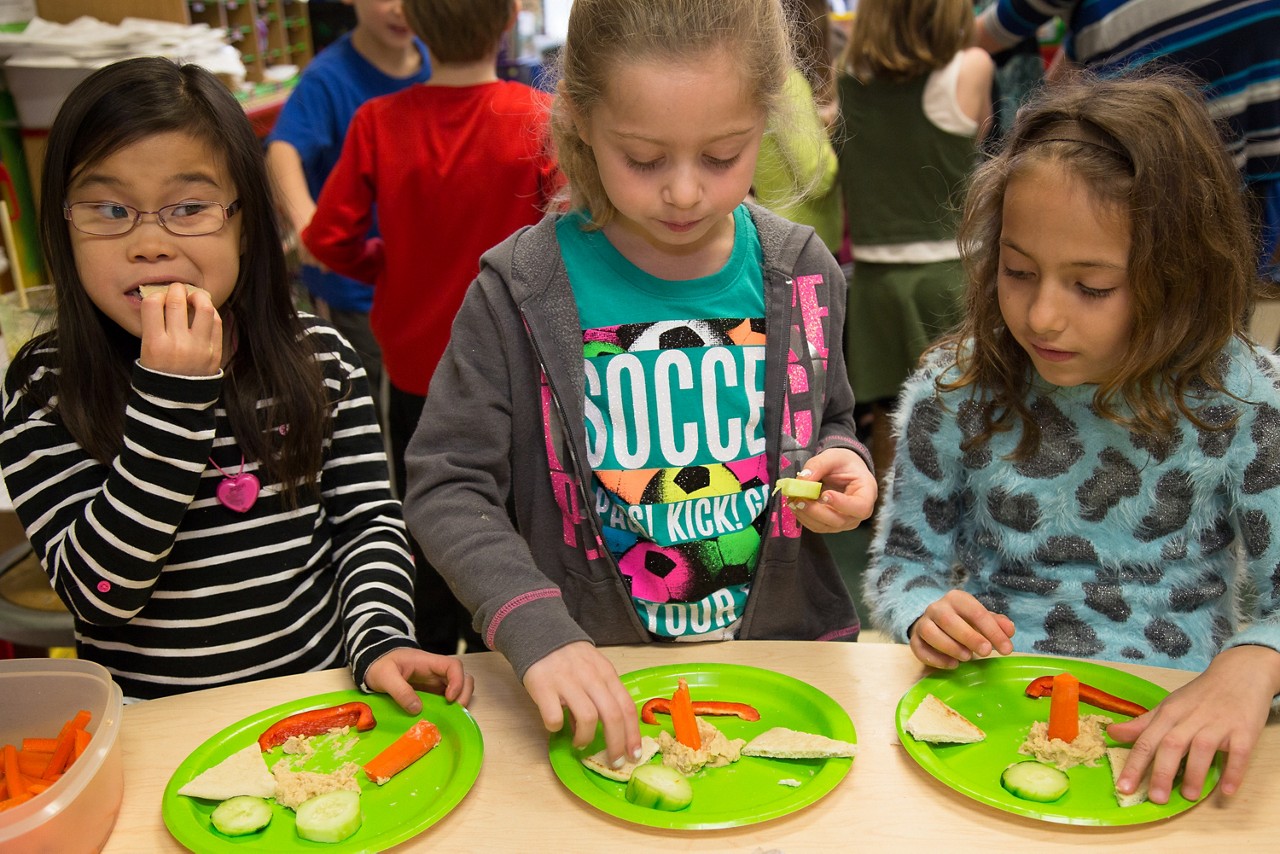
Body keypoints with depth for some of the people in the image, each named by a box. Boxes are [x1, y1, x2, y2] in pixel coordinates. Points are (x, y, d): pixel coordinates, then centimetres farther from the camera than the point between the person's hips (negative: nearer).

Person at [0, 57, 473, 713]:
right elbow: (100, 594, -12)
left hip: (322, 687, 0)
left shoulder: (320, 359, 1)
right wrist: (173, 395, -19)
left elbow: (368, 519, 3)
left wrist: (380, 639, -14)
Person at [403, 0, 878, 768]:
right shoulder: (522, 293, -10)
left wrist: (841, 464, -6)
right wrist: (538, 631, -21)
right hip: (602, 680, -2)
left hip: (789, 649, 2)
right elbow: (445, 489, -8)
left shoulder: (803, 274, 0)